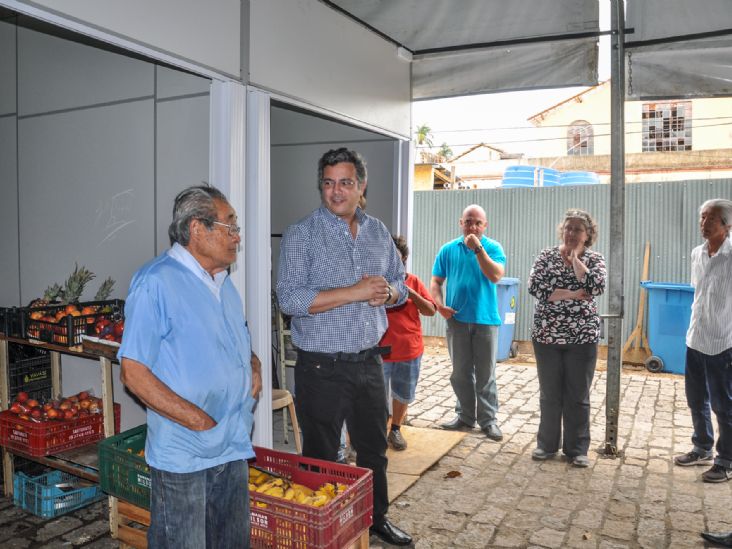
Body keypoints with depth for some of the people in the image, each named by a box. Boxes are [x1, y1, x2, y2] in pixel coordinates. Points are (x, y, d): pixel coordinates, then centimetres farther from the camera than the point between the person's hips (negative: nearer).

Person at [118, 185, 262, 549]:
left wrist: (254, 365, 2)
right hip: (183, 455, -7)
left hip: (234, 449, 8)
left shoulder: (223, 283, 11)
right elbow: (134, 373, -18)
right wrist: (199, 421, -20)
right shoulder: (156, 282, -15)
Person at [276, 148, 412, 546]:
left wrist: (387, 293, -9)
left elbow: (400, 283, 15)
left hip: (368, 362, 5)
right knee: (321, 458, 10)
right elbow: (290, 299, -20)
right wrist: (355, 292, -24)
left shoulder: (378, 232, 7)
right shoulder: (301, 235, -10)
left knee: (374, 449, 20)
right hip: (322, 368, -5)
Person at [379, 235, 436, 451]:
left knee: (403, 394, 17)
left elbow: (431, 311, 1)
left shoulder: (413, 281, 3)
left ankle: (395, 430, 37)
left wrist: (412, 294, -14)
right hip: (380, 350, -3)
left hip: (410, 350, 3)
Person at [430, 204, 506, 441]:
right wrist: (440, 304, -9)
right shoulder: (448, 249, 5)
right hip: (457, 318, 2)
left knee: (486, 374, 5)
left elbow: (496, 276, -18)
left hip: (485, 319, -2)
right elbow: (436, 281, 7)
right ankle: (465, 415, 25)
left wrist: (478, 248, -21)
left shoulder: (493, 248, -2)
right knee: (460, 372, 12)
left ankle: (488, 419, 16)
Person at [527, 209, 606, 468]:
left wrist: (575, 258, -10)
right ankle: (547, 444, 26)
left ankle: (577, 449, 21)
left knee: (578, 396, 8)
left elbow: (596, 286, -18)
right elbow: (535, 286, -13)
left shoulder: (595, 259, 2)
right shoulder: (546, 255, 1)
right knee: (549, 394, 11)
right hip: (547, 335, 1)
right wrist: (572, 294, -16)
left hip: (582, 338, 0)